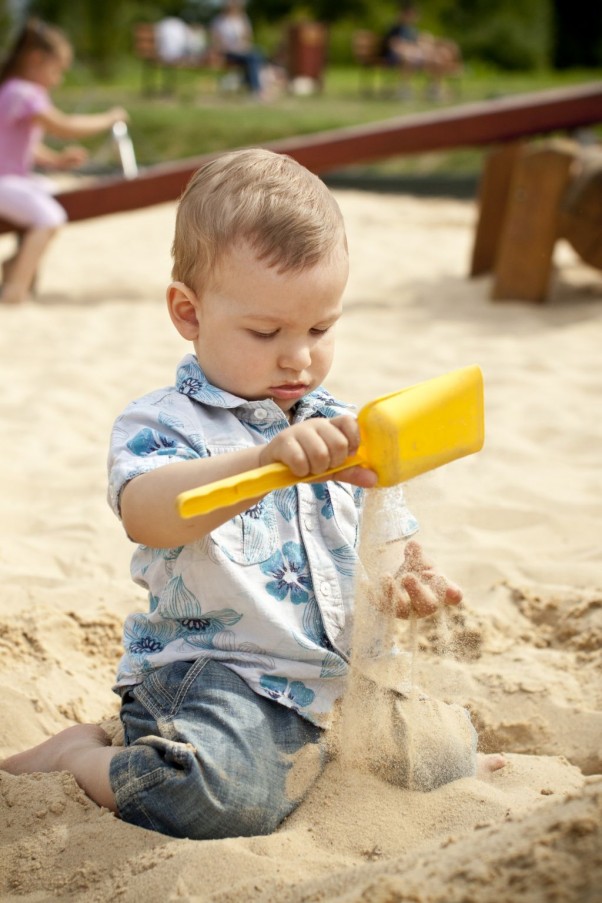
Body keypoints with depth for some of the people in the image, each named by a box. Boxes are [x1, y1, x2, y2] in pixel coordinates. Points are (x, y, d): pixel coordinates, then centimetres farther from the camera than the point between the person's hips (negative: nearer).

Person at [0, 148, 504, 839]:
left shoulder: (343, 431, 12)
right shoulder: (162, 423, -9)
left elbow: (385, 535, 23)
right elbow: (145, 516, -32)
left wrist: (403, 582, -2)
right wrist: (267, 460, -47)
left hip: (344, 672, 7)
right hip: (210, 673, -7)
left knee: (449, 750, 3)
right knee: (221, 796, -32)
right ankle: (80, 752, -2)